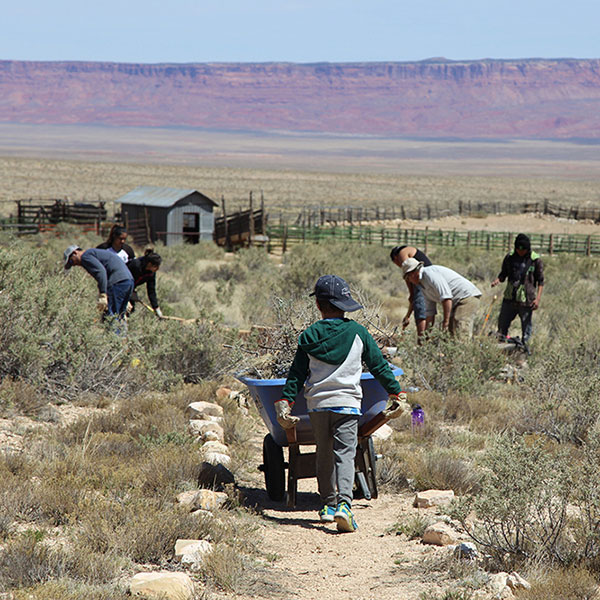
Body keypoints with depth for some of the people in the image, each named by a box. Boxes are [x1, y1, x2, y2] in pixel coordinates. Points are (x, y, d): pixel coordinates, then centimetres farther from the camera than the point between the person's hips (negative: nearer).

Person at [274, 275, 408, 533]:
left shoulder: (309, 337, 1)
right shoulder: (357, 332, 0)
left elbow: (296, 374, 2)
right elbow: (379, 366, 5)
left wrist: (285, 403, 6)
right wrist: (395, 393, 14)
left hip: (317, 405, 2)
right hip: (347, 403, -2)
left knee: (324, 454, 16)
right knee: (344, 454, -6)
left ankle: (328, 503, 22)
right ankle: (343, 503, -24)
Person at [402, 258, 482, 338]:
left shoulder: (429, 273, -12)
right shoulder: (423, 286, 19)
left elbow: (446, 297, -22)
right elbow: (429, 311, 25)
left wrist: (446, 320, -20)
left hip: (467, 297, -10)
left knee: (460, 336, -22)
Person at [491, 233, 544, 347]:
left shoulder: (535, 260, -4)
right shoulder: (510, 257, 5)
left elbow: (540, 281, -1)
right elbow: (503, 274, 15)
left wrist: (537, 298, -10)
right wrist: (497, 280, -8)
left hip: (526, 300, -3)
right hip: (509, 298, 4)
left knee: (526, 325, 3)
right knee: (502, 324, 9)